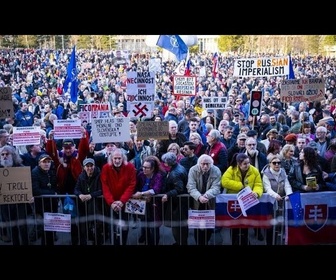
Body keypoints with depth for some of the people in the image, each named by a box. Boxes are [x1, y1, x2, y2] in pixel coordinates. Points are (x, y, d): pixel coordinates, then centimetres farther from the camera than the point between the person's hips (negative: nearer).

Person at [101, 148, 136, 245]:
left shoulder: (130, 167, -10)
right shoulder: (106, 168, -8)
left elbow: (131, 186, -12)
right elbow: (105, 187, -11)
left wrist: (122, 201, -21)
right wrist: (111, 202, -22)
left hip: (125, 202, 0)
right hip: (111, 203, 0)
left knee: (124, 226, 6)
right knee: (113, 226, 1)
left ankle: (123, 243, 23)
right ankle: (115, 243, 18)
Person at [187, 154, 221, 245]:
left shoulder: (216, 171, -11)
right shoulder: (193, 170, -13)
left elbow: (216, 187, -18)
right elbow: (191, 187, -19)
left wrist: (207, 195, -37)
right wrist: (199, 197, -38)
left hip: (211, 202, 1)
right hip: (196, 202, -1)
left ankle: (205, 242, 26)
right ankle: (198, 243, 20)